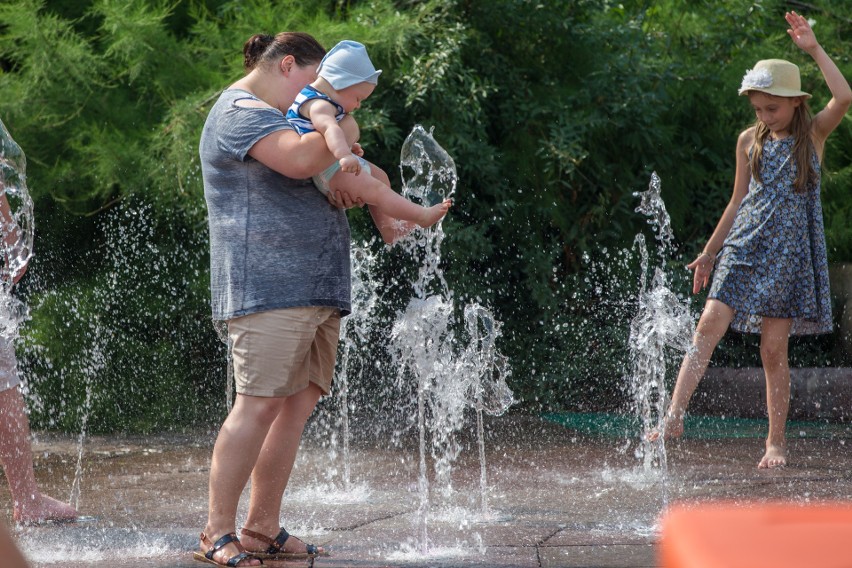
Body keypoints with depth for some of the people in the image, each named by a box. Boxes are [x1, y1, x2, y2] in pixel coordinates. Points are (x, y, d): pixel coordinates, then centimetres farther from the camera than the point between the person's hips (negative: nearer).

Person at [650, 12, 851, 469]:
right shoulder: (750, 142, 9)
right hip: (744, 247, 2)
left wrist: (814, 49, -15)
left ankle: (776, 443, 7)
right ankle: (674, 418, -17)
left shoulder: (813, 134, 1)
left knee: (774, 348, -3)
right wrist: (709, 252, 17)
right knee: (710, 324, -15)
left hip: (788, 254, -2)